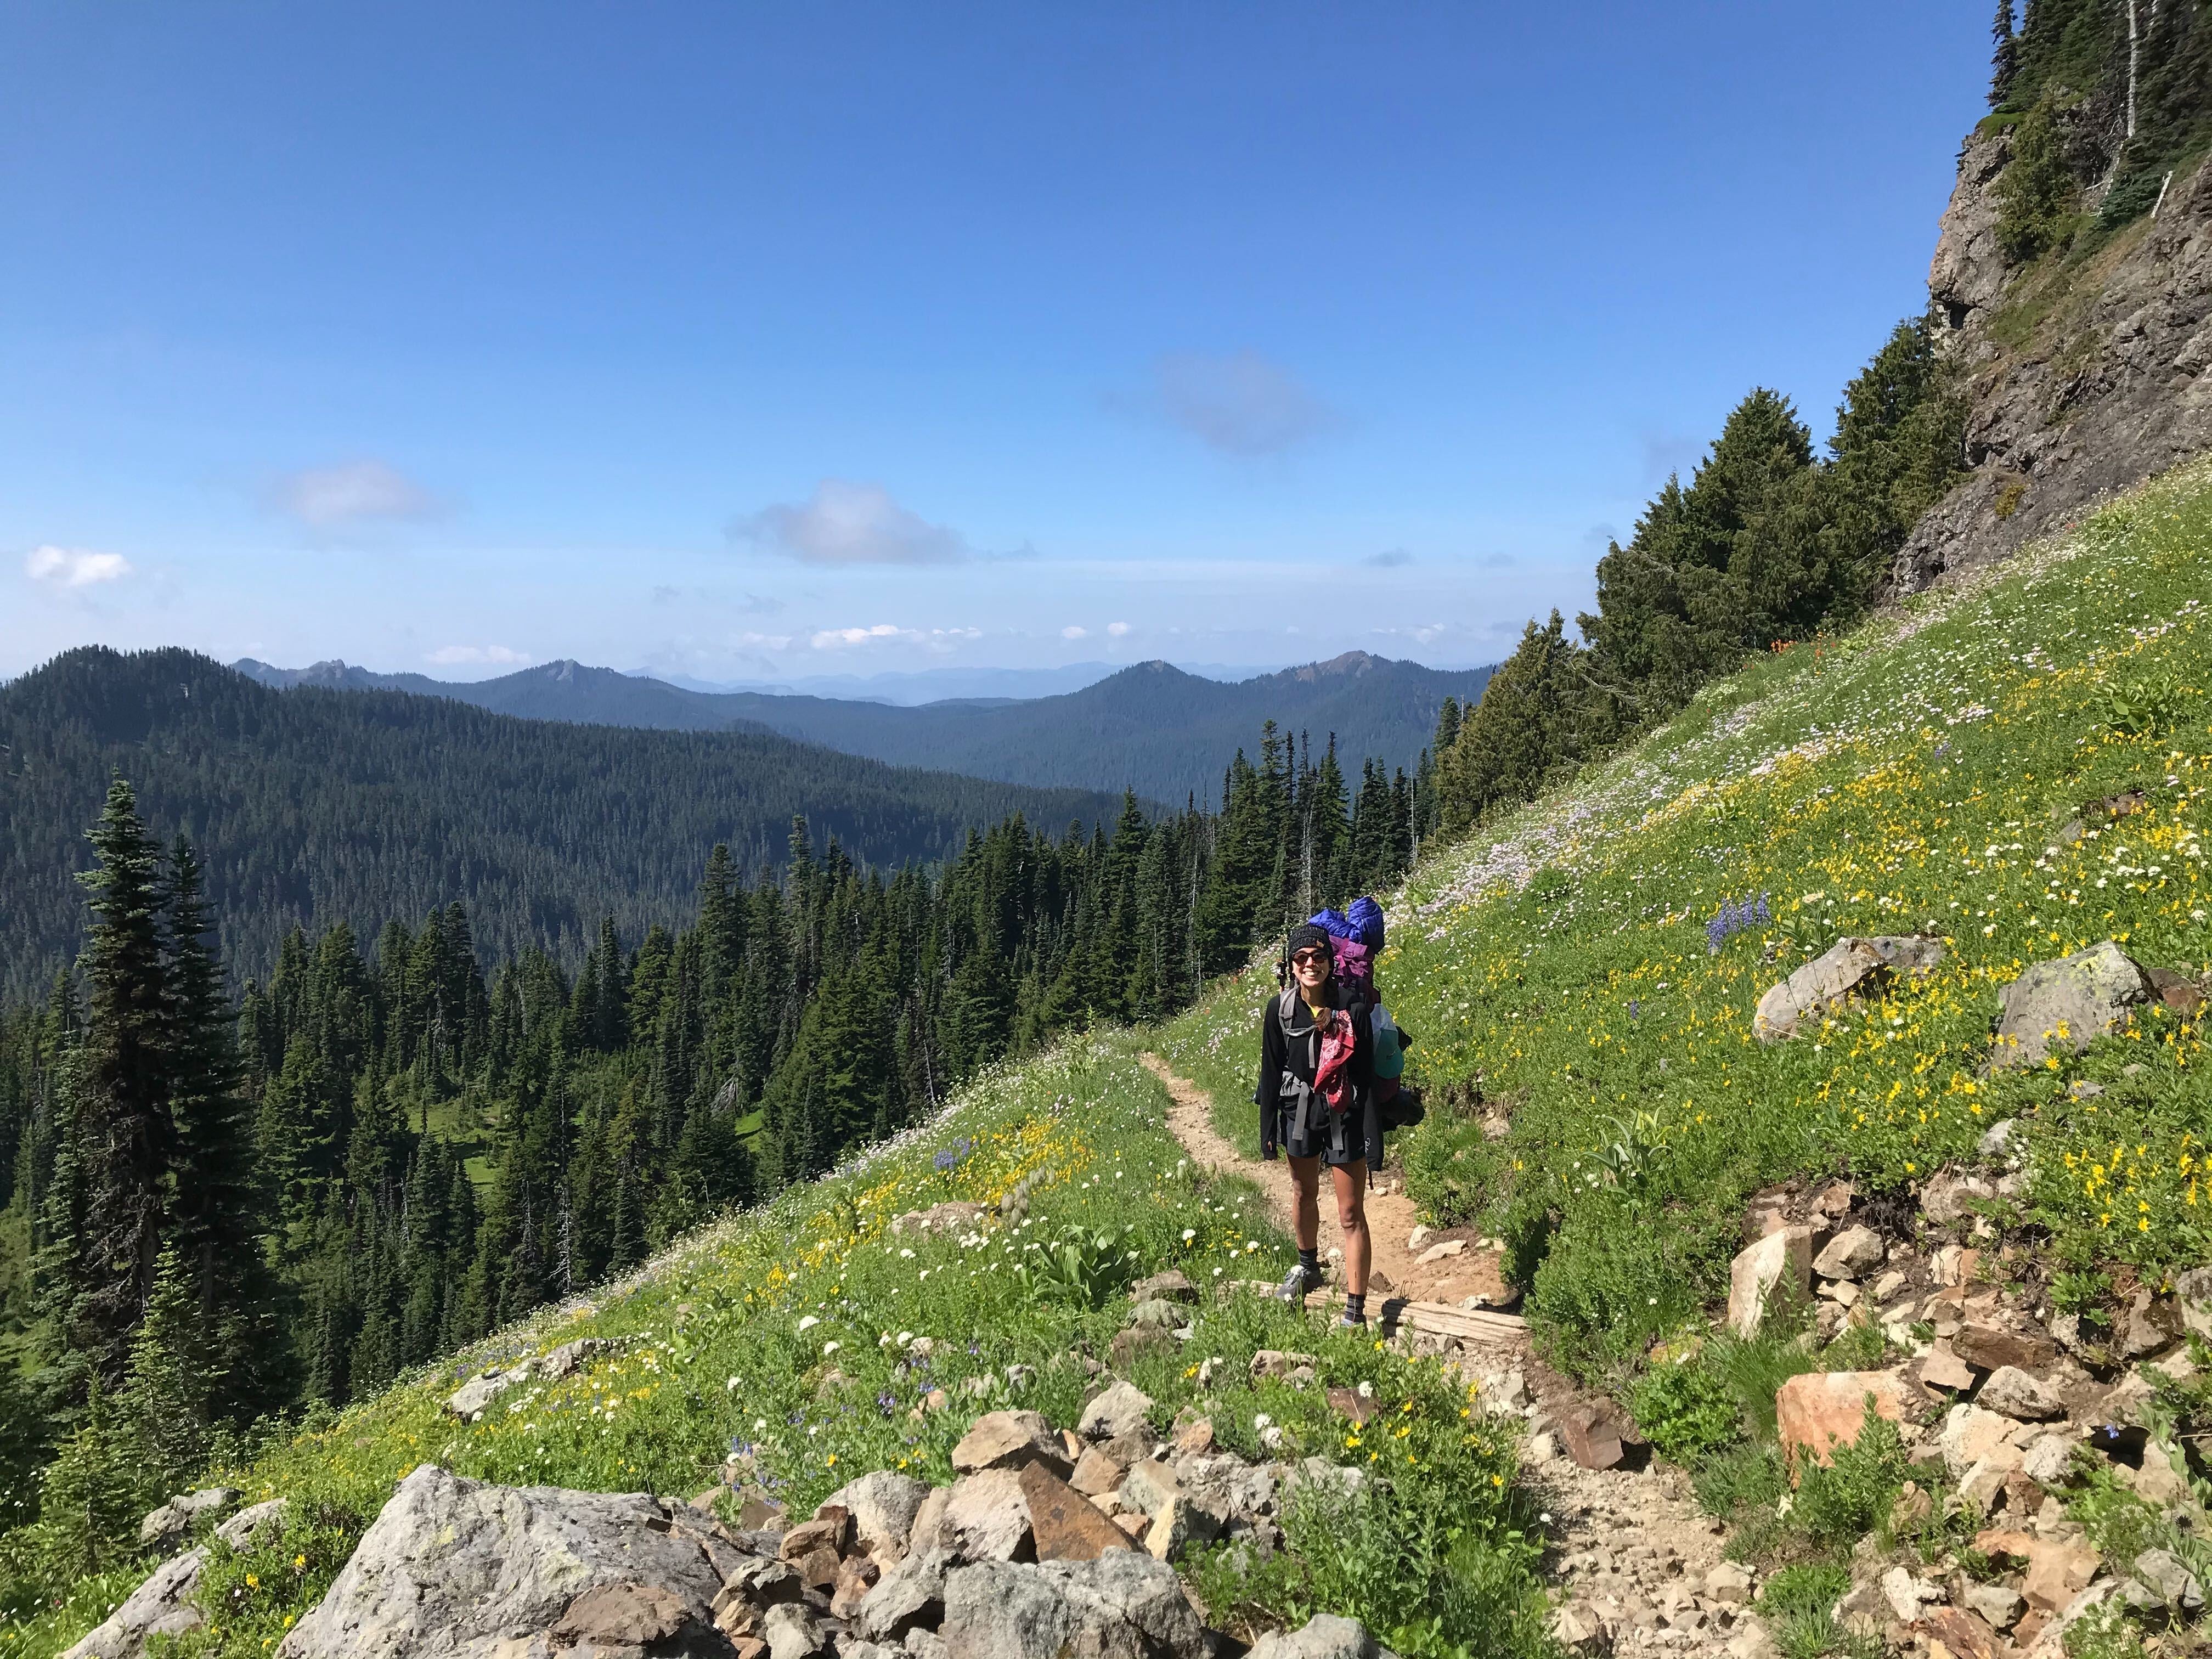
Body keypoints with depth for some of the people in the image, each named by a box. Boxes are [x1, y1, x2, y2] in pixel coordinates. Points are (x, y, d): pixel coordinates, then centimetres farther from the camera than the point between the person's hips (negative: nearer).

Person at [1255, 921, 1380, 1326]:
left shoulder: (1352, 1006, -14)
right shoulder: (1280, 1009, -6)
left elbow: (1366, 1074, -11)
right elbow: (1271, 1071, 2)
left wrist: (1373, 1134, -14)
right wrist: (1267, 1130, 3)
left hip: (1345, 1116, -3)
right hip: (1299, 1113, 4)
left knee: (1350, 1215, -1)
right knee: (1303, 1194, 24)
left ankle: (1355, 1311, 4)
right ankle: (1308, 1267, 50)